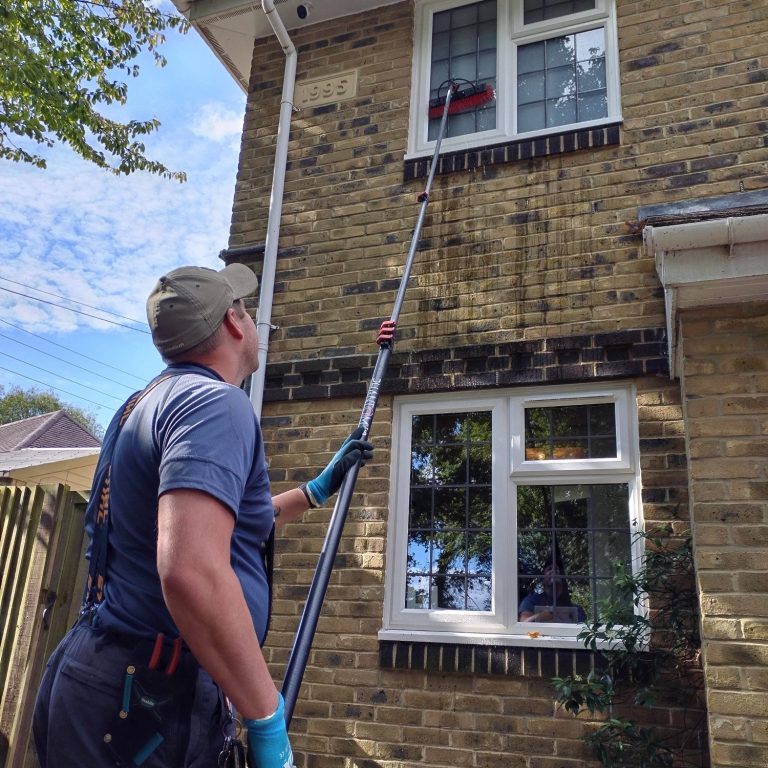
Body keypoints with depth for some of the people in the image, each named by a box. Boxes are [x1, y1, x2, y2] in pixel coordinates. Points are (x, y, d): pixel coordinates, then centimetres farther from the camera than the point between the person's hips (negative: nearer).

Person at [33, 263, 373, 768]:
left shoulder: (160, 398, 14)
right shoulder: (215, 401, -18)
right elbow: (192, 570, -33)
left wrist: (318, 489, 32)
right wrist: (267, 717, -23)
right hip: (145, 705, -10)